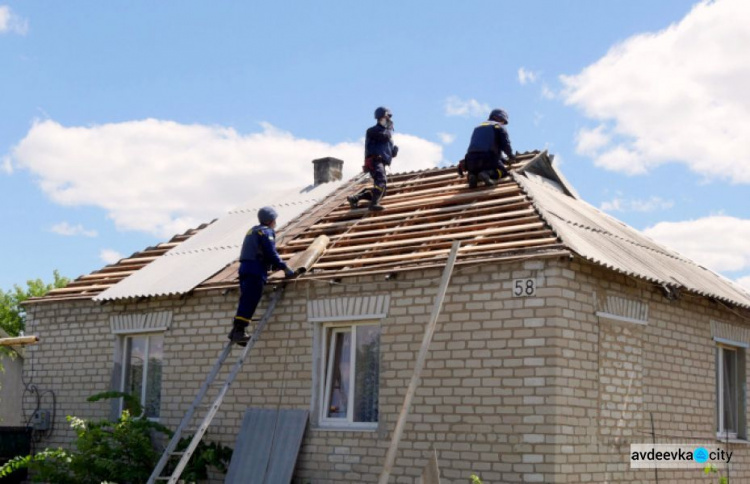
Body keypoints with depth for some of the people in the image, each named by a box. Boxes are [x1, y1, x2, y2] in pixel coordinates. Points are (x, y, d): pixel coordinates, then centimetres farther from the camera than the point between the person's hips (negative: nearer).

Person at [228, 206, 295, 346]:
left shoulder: (253, 231, 25)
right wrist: (284, 268, -4)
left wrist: (277, 266, 28)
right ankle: (239, 330, -16)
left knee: (246, 302, 7)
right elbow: (271, 253, -11)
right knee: (249, 302, -12)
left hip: (245, 267, 9)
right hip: (256, 270, -9)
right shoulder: (266, 232, -3)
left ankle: (237, 330, 1)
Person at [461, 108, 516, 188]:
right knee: (503, 171, 12)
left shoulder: (478, 128, 31)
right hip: (488, 158, -5)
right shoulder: (499, 126, 12)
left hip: (471, 158, 5)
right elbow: (505, 145, 0)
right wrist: (511, 156, 20)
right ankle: (488, 174, -18)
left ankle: (472, 176, -5)